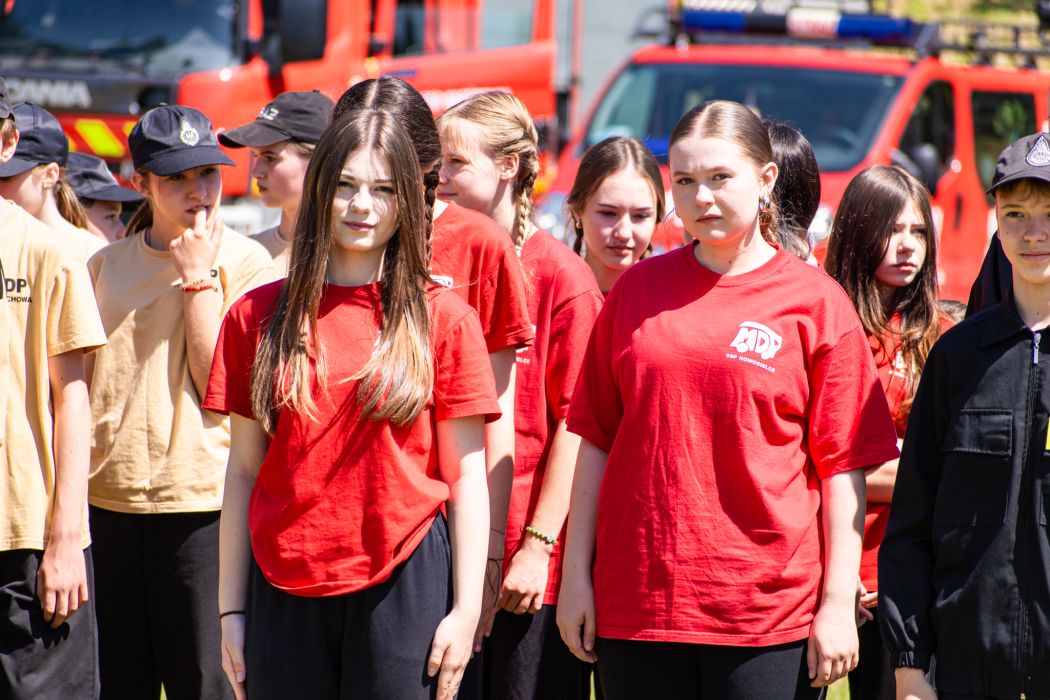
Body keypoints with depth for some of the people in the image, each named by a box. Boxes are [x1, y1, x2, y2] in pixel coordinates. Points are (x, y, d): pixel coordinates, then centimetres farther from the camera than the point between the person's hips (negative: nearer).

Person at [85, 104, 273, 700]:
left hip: (199, 499, -5)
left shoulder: (244, 262, -2)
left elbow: (221, 387, -11)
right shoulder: (105, 266, 13)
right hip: (107, 496, 5)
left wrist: (198, 278, -10)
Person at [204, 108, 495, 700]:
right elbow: (244, 470, 9)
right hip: (285, 591, 2)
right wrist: (231, 610, 6)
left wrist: (466, 611, -4)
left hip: (406, 584, -2)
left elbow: (467, 477, 2)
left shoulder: (444, 318, 3)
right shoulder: (258, 316, 8)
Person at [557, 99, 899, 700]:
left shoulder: (815, 302, 0)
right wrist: (576, 577, 7)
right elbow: (596, 440, 11)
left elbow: (844, 467, -1)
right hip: (636, 602, 3)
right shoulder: (638, 290, 9)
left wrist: (838, 603, -6)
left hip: (770, 611, -3)